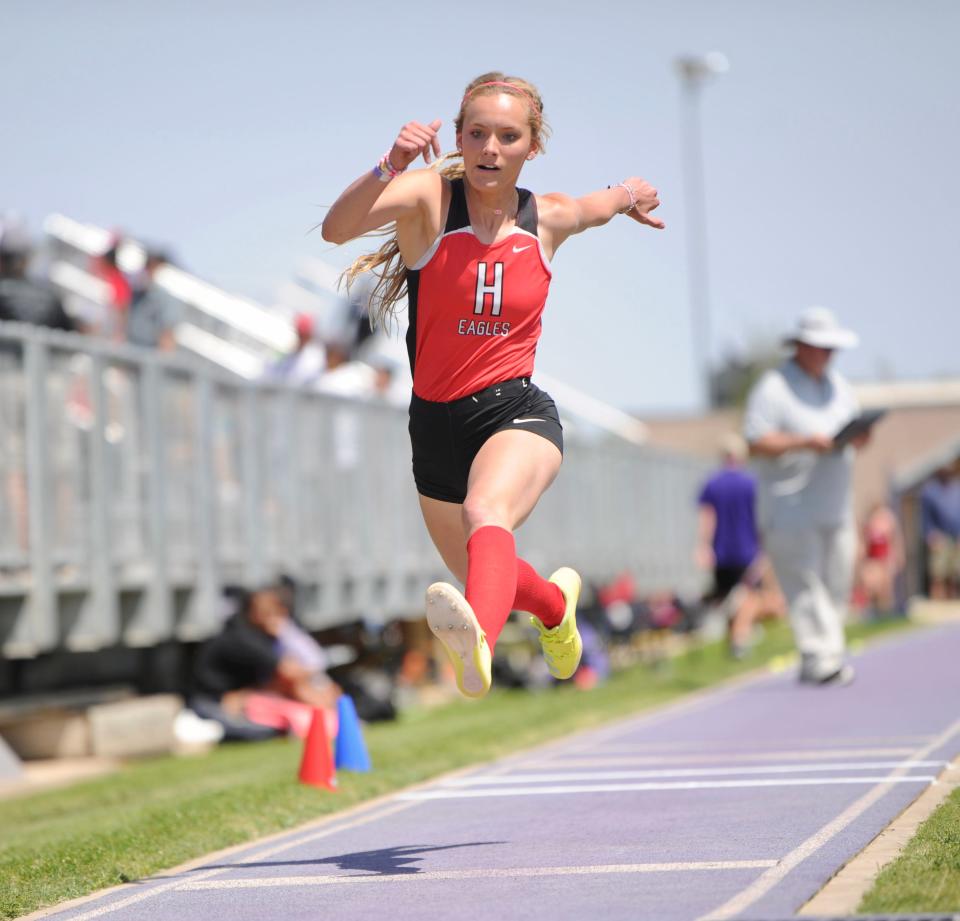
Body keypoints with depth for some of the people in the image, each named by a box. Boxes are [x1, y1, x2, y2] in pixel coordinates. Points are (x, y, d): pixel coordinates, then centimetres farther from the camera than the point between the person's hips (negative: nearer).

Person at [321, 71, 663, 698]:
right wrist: (392, 164, -42)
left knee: (486, 513, -37)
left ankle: (478, 644, -66)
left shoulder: (551, 218, 2)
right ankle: (556, 601, 59)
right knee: (482, 578, 23)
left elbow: (612, 200, 29)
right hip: (435, 424, 2)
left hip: (517, 411, -2)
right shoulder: (430, 196, -7)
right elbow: (337, 228, -29)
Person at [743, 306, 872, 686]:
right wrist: (805, 442, -22)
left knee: (837, 582, 4)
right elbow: (756, 442, -13)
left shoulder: (838, 385, 18)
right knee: (805, 586, -10)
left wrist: (858, 438, -2)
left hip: (835, 508, 7)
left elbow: (852, 428, 22)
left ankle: (822, 659, 9)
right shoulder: (773, 388, -6)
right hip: (790, 509, -7)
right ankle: (821, 656, -14)